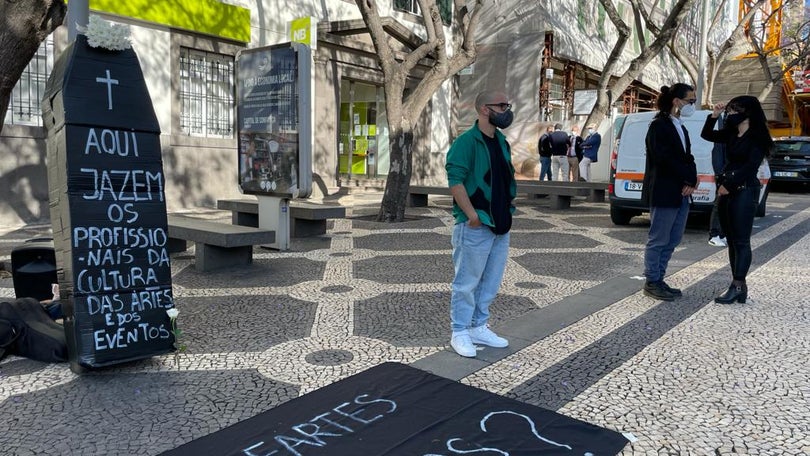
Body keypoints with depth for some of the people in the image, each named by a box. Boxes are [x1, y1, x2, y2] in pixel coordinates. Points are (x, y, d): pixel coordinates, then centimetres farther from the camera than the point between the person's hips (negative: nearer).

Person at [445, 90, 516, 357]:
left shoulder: (502, 142, 13)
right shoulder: (466, 142, -14)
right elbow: (455, 181, -21)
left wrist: (507, 211, 15)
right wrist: (472, 215, -22)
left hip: (501, 225, 9)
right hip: (475, 226, -8)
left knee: (490, 282, 15)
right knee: (467, 282, 2)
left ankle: (479, 328, 29)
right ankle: (460, 333, 14)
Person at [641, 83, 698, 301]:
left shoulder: (681, 129, 19)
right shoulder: (658, 126, -8)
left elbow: (688, 158, 15)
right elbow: (664, 159, -17)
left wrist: (691, 181, -5)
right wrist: (690, 179, -10)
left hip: (681, 195, 9)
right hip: (664, 194, -9)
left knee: (671, 242, 11)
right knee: (658, 241, -2)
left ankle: (658, 280, 20)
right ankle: (652, 282, 8)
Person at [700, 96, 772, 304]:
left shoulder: (757, 137, -7)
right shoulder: (731, 134, 12)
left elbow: (751, 166, -14)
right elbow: (707, 135, 20)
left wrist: (730, 185, -14)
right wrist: (714, 116, 6)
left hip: (745, 191, -7)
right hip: (726, 190, 8)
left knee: (741, 241, -6)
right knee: (731, 240, 7)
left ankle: (738, 286, -5)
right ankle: (739, 285, 12)